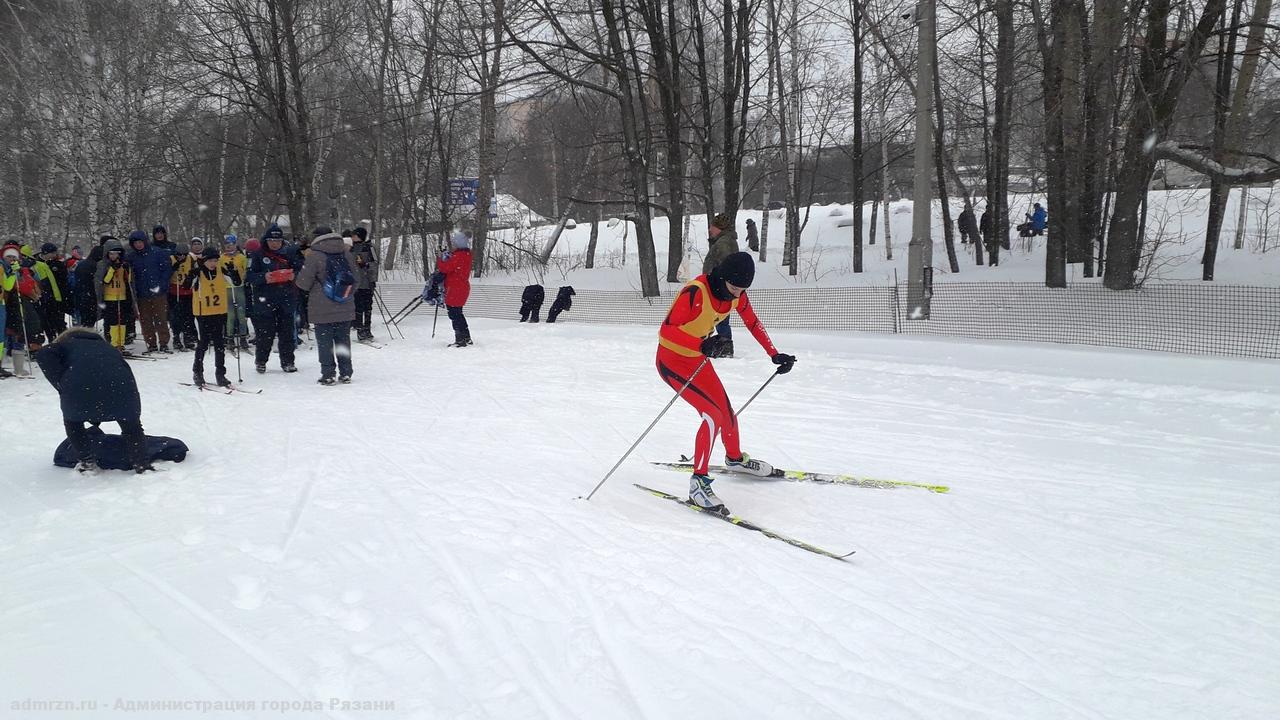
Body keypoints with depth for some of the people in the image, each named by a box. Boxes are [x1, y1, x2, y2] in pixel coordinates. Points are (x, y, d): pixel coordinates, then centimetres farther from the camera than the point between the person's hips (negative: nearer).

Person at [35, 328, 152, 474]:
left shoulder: (66, 344, 30)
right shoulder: (104, 345, 38)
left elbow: (43, 356, 7)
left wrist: (62, 386, 10)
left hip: (80, 384, -2)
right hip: (119, 383, 2)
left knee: (72, 420, 28)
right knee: (131, 424, 23)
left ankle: (88, 462, 25)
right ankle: (141, 464, 16)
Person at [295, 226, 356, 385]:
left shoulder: (315, 256, -13)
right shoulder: (347, 254, 3)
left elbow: (303, 283, -9)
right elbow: (354, 279, 12)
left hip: (322, 311, -4)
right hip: (345, 310, 4)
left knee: (324, 343, 5)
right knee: (343, 341, 13)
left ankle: (328, 375, 5)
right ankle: (345, 374, 14)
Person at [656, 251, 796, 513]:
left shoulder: (736, 294, -8)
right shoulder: (695, 292, -31)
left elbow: (753, 323, 9)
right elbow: (667, 330, -38)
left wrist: (775, 355, 7)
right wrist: (703, 345, -52)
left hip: (697, 358, 7)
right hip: (671, 360, -7)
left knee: (726, 411, 16)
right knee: (712, 414, -20)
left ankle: (735, 458, 45)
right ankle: (698, 482, -13)